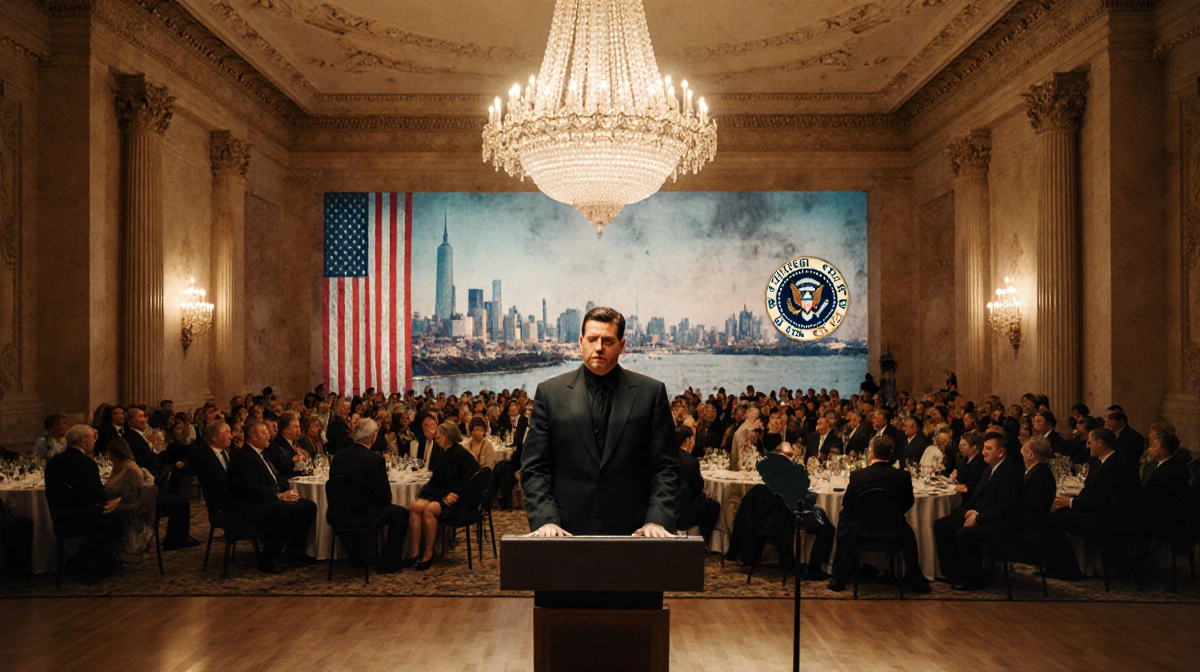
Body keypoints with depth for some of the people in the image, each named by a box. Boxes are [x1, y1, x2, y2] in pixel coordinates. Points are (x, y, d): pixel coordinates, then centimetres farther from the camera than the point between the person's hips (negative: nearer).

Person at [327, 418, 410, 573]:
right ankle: (387, 563, 16)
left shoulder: (339, 455, 1)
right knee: (401, 513, 13)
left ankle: (356, 557, 41)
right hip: (361, 517, -6)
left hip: (336, 517, 6)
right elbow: (385, 498, -9)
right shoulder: (375, 459, -15)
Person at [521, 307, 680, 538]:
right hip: (569, 531, 0)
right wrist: (546, 520, -10)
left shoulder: (651, 392, 1)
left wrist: (657, 521, -11)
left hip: (631, 531, 0)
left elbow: (665, 467, 0)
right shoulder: (550, 392, 2)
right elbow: (534, 469, 1)